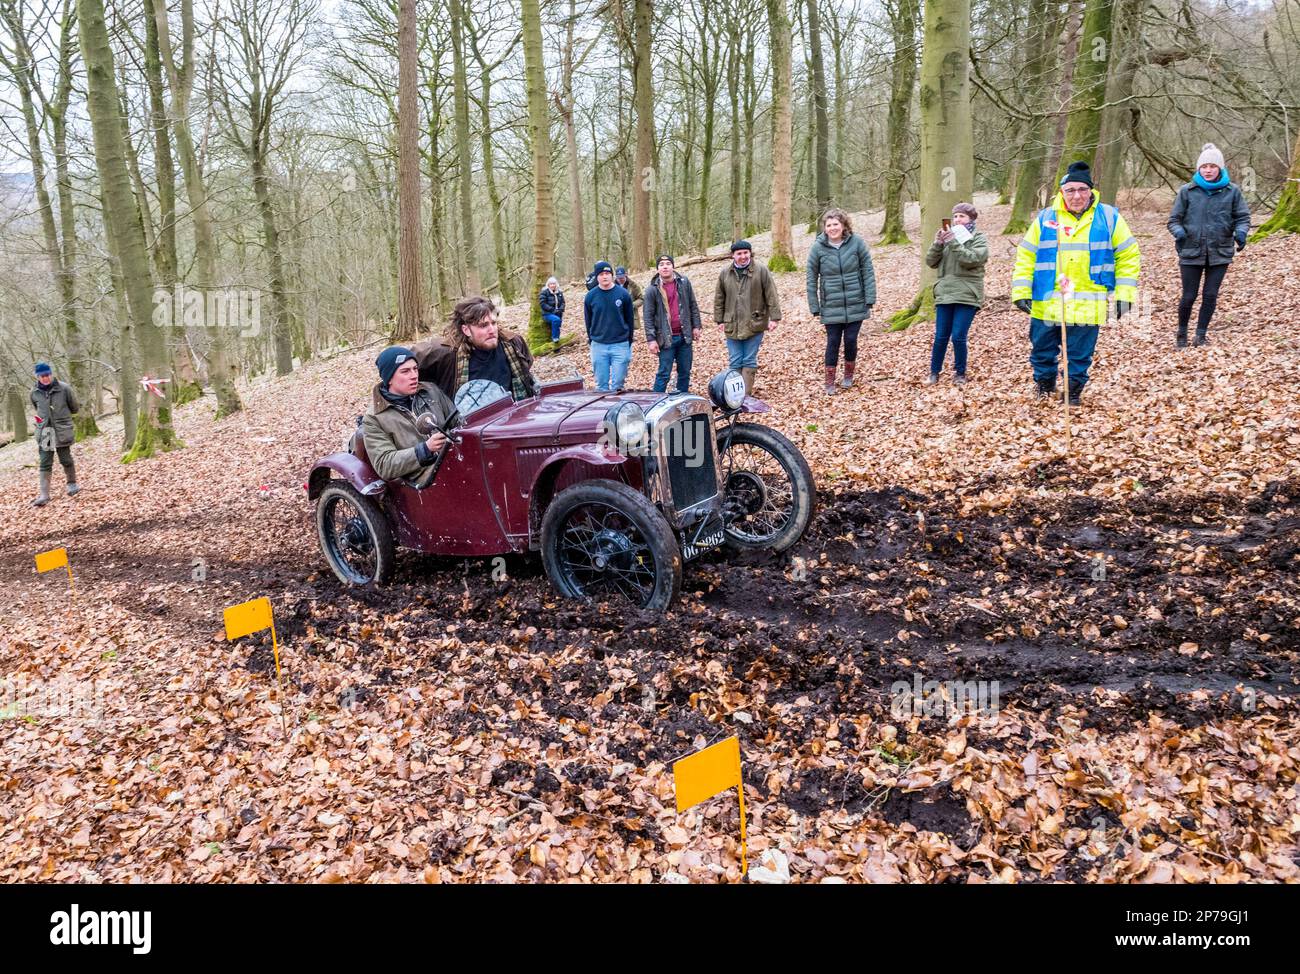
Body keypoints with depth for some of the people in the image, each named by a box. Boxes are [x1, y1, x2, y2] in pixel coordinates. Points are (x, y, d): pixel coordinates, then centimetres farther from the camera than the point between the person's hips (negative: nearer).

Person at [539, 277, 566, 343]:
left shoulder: (559, 292, 11)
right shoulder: (545, 292, -4)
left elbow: (563, 302, 10)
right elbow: (543, 303, -11)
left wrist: (560, 310, -11)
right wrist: (552, 310, -18)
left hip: (558, 314, 6)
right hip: (547, 314, -6)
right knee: (556, 319, -34)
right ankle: (555, 337, -24)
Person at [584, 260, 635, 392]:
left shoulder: (623, 294, -1)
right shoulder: (590, 296, 2)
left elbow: (630, 319, 4)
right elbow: (588, 321, 10)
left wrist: (629, 342, 3)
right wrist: (591, 340, 7)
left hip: (620, 345, -1)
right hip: (598, 346, 1)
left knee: (618, 383, -1)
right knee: (601, 384, 5)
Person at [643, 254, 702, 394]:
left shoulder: (684, 282, 4)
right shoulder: (652, 289, -4)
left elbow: (693, 305, 11)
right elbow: (648, 316, -5)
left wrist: (696, 326, 6)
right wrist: (651, 339, -10)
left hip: (685, 336, 4)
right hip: (666, 338, -4)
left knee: (685, 372, 11)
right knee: (664, 374, -3)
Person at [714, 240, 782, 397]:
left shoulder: (761, 271, -4)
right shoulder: (725, 273, 4)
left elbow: (771, 296, -4)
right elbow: (719, 299, 10)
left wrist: (774, 317, -7)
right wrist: (719, 320, 7)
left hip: (754, 325, -2)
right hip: (732, 325, 3)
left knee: (750, 362, 3)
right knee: (735, 362, 6)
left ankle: (746, 394, 7)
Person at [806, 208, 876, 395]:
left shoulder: (857, 242, -5)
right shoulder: (818, 247, -6)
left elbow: (868, 272, -2)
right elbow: (812, 279, 0)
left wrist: (869, 300, -5)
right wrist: (814, 307, 0)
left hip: (856, 305, 0)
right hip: (831, 307, 0)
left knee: (851, 340, 7)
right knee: (833, 342, 2)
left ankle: (849, 374, 30)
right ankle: (830, 381, 14)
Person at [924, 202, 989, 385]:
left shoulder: (979, 239, 2)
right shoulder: (948, 236, 13)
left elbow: (972, 259, -16)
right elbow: (930, 262, 6)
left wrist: (954, 243, -20)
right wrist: (938, 244, -10)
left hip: (967, 296, -3)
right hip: (945, 294, 3)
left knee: (958, 337, -7)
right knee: (940, 337, 4)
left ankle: (960, 374, 10)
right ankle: (934, 372, 17)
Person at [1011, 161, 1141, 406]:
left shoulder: (1109, 218, 2)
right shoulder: (1045, 219, 4)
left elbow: (1128, 255, 6)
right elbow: (1026, 256, 6)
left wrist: (1124, 293, -1)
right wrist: (1021, 291, -2)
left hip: (1087, 308, -1)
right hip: (1046, 305, 1)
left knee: (1080, 356, 6)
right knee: (1042, 353, 11)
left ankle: (1074, 393, 24)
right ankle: (1045, 388, 34)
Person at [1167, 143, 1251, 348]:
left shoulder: (1232, 191, 2)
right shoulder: (1187, 191, -1)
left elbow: (1242, 217, 5)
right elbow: (1174, 219, 2)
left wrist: (1241, 231, -16)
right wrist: (1179, 231, -19)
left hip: (1220, 253, 1)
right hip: (1191, 252, -1)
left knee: (1210, 295, 3)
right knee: (1189, 296, 1)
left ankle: (1201, 334, 16)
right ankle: (1181, 332, 23)